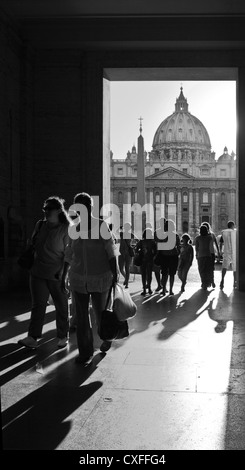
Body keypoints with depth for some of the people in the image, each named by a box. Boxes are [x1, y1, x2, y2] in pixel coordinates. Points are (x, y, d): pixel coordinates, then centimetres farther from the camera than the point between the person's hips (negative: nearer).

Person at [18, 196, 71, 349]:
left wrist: (63, 274, -14)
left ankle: (63, 336, 21)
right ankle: (33, 337, 4)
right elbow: (32, 244, 19)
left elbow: (68, 254, -10)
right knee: (38, 305, 3)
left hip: (57, 276, -4)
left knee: (62, 306, 8)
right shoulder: (40, 225, 6)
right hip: (38, 273, 4)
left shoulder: (66, 229, -9)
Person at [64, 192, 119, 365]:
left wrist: (115, 276, -10)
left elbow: (111, 253, -8)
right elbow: (69, 256, 12)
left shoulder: (101, 226, -9)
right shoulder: (75, 229, 4)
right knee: (82, 316, 4)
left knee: (101, 312, 10)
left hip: (100, 279, -3)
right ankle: (85, 352, 17)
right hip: (78, 279, 3)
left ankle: (107, 338, 40)